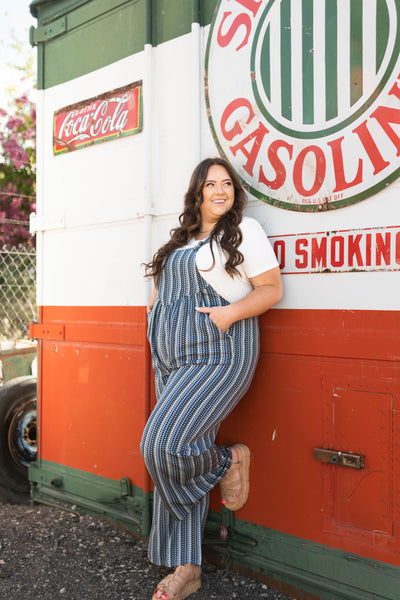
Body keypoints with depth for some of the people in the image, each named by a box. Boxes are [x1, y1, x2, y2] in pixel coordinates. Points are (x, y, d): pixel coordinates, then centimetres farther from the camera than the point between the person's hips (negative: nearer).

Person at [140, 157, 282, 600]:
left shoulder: (244, 230, 2)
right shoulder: (180, 240, 21)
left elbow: (271, 288, -4)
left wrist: (231, 313, -18)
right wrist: (158, 304, 14)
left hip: (218, 353, -7)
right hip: (172, 358, 8)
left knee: (166, 443, -21)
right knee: (172, 456, 6)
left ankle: (229, 461, 11)